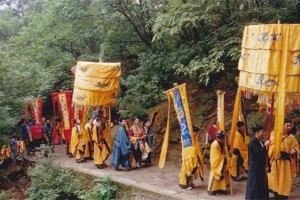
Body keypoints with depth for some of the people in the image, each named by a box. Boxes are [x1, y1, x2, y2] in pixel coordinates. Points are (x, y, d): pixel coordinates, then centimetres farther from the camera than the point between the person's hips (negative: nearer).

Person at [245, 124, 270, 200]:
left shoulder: (261, 141, 10)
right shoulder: (253, 141, -14)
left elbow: (264, 154, 10)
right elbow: (258, 152, -24)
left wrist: (267, 166, 2)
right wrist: (265, 145, -20)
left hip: (262, 168, 8)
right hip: (255, 168, -8)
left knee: (262, 186, 13)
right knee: (255, 186, -2)